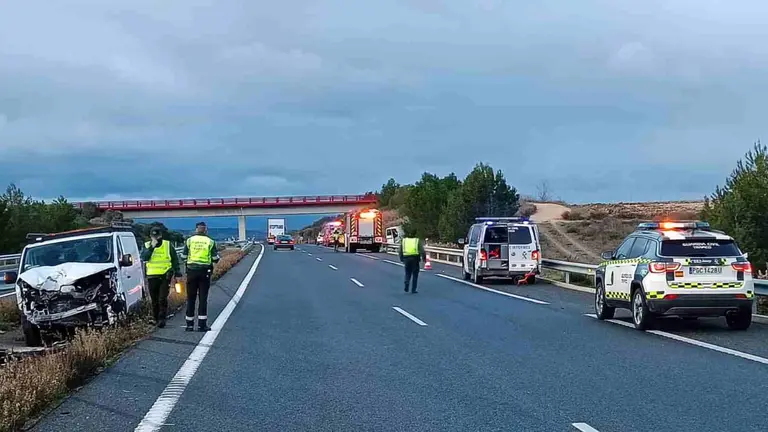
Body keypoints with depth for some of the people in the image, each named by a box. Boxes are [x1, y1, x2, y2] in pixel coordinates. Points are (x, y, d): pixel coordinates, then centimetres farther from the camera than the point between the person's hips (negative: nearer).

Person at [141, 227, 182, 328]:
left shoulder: (168, 245, 4)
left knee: (162, 299, -10)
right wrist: (152, 247, -19)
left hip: (165, 276, -2)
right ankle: (155, 318, 20)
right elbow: (144, 258, -12)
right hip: (152, 277, 2)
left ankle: (162, 319, -6)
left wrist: (177, 271, 5)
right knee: (154, 300, 9)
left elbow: (175, 259, 11)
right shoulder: (147, 246, 5)